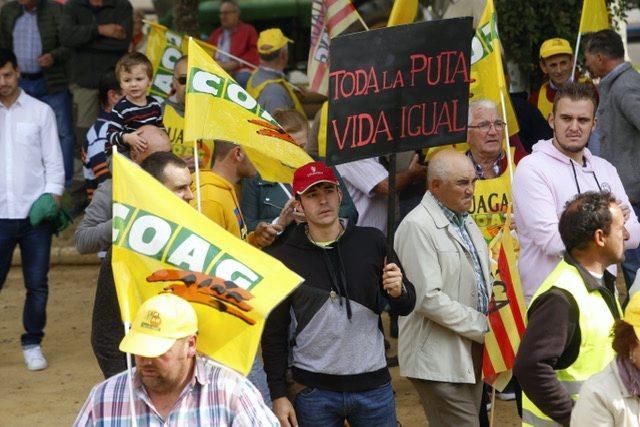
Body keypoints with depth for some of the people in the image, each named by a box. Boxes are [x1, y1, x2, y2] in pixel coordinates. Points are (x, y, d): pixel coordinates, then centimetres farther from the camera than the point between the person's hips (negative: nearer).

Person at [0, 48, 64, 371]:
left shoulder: (40, 112, 5)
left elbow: (53, 160, 5)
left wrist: (53, 196, -8)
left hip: (35, 212, 0)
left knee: (37, 284, 4)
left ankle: (32, 343, 17)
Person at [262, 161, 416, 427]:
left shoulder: (371, 242, 1)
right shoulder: (284, 258, -2)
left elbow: (406, 307, 8)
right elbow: (274, 334, 2)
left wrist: (398, 291, -14)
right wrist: (278, 395, -2)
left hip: (374, 386, 1)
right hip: (314, 392, -1)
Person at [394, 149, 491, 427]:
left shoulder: (465, 221, 15)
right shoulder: (417, 227, -14)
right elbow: (428, 299, -20)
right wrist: (482, 326, -14)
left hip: (472, 350, 9)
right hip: (439, 359, -9)